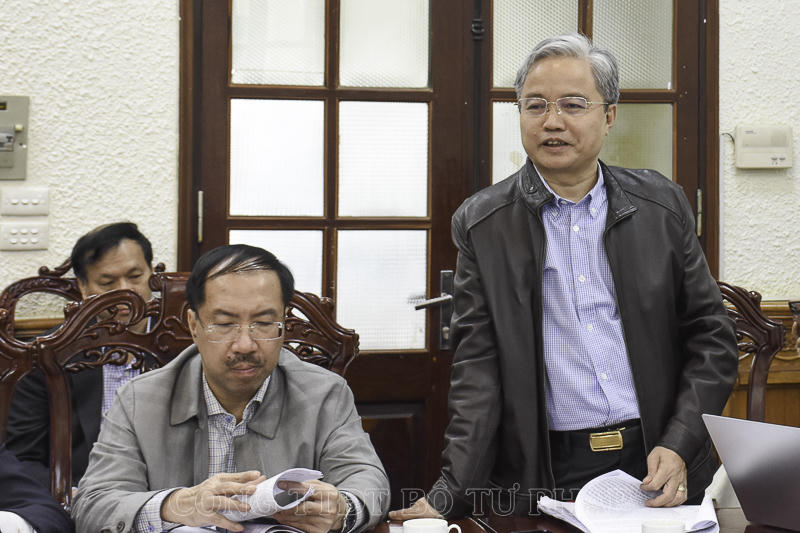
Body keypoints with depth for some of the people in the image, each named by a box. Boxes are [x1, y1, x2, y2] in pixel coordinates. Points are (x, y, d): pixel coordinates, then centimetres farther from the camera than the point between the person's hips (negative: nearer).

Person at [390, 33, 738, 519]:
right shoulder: (482, 224, 0)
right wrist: (450, 494, -14)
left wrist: (679, 445, -6)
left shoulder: (661, 204, 5)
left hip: (660, 474, 2)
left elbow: (711, 337, 7)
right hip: (545, 475, -1)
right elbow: (477, 369, -4)